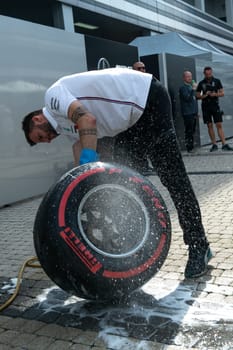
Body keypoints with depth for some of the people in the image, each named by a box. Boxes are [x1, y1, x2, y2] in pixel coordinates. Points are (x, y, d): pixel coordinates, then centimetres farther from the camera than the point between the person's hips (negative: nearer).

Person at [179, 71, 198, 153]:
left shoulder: (190, 86, 19)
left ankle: (191, 146, 18)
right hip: (187, 113, -9)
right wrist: (193, 89, -23)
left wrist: (196, 112, 21)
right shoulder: (183, 88, -9)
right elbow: (188, 98, -21)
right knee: (189, 131, -8)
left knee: (192, 131, 12)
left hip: (193, 113, 9)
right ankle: (189, 147, -5)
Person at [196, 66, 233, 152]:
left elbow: (222, 93, 5)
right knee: (210, 126, 3)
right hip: (205, 107, 1)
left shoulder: (217, 81, 6)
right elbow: (198, 96, 8)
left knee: (219, 125, -5)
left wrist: (215, 94, -14)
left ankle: (224, 144, -6)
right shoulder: (201, 83, 7)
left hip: (215, 105, -1)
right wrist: (205, 95, -10)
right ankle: (214, 144, 9)